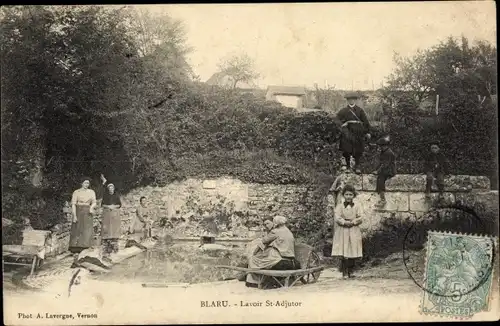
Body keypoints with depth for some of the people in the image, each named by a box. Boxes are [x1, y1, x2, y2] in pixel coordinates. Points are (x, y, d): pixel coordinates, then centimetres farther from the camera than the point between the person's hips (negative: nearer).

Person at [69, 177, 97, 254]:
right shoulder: (76, 192, -1)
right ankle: (75, 250, -2)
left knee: (87, 231, -5)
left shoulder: (91, 192, 9)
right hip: (78, 213, -2)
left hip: (87, 213, 3)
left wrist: (92, 207, -19)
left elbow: (94, 202, 4)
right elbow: (73, 204, -6)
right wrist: (74, 215, -16)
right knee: (77, 231, -4)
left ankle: (84, 249, -4)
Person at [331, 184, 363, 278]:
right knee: (343, 254, -6)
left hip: (354, 232, 2)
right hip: (342, 232, -2)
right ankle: (344, 272, -1)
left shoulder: (356, 206, 8)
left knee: (353, 253, 2)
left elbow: (360, 219, 3)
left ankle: (350, 271, 12)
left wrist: (353, 222, -14)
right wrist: (345, 222, -18)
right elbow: (337, 218, -7)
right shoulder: (340, 206, 2)